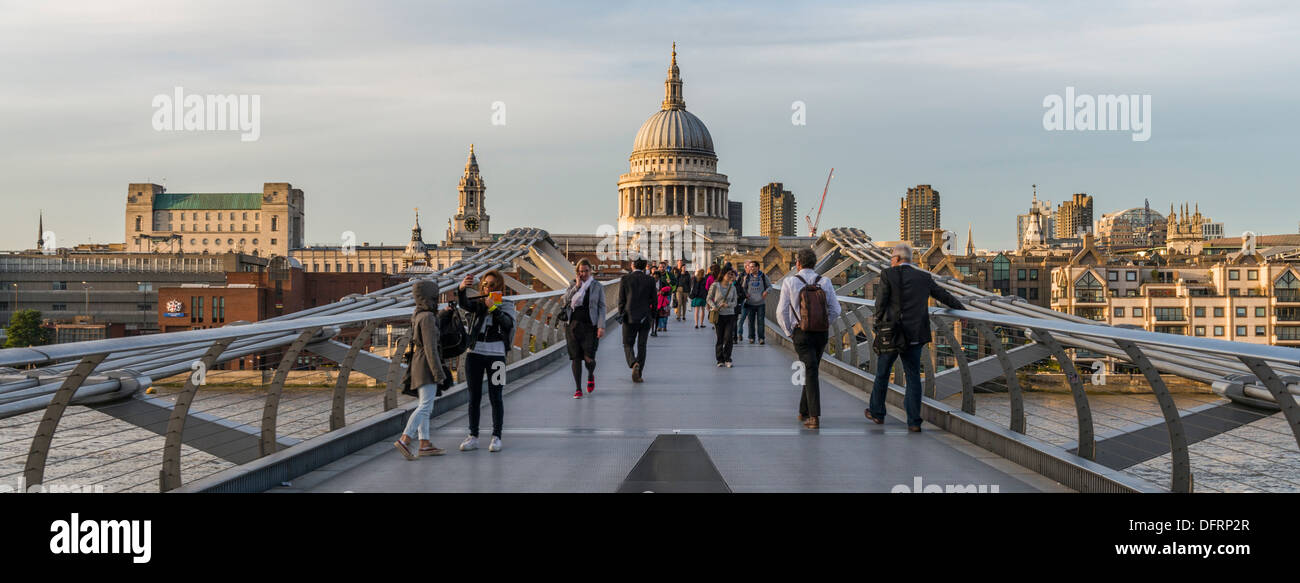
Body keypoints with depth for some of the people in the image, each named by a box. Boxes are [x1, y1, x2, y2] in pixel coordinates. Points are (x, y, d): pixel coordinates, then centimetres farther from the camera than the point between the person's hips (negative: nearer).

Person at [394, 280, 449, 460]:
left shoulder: (417, 315, 11)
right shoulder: (427, 317, -17)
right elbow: (430, 347, -20)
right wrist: (438, 373, -18)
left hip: (419, 362, 10)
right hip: (427, 365, -10)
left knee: (424, 406, 11)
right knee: (426, 406, -12)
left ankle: (425, 445, 14)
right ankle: (404, 440, -18)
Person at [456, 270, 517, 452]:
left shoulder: (507, 305, 6)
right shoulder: (477, 303, 8)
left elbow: (508, 323, -13)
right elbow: (464, 304, -15)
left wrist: (493, 308, -24)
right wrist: (461, 289, -35)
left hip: (496, 354, -2)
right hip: (475, 353, 2)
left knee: (495, 398, 0)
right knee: (474, 397, 7)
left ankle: (496, 437, 8)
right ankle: (473, 437, 13)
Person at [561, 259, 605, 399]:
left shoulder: (598, 287, 4)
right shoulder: (572, 286, 9)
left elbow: (601, 307, 1)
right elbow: (564, 302, -5)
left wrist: (601, 326, -8)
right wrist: (577, 286, -9)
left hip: (590, 326, -2)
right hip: (573, 325, 2)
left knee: (589, 358, -8)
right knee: (576, 357, 0)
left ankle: (591, 376, 26)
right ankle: (578, 389, 8)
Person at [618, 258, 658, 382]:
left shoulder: (625, 279, -5)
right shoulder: (650, 280, -1)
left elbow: (621, 300, -4)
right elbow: (654, 301, 2)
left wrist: (621, 316, 7)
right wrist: (652, 317, 13)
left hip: (629, 317, -1)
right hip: (645, 318, 1)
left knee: (628, 345, 9)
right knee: (641, 346, 9)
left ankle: (633, 364, -19)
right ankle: (638, 374, 8)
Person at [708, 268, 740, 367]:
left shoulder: (733, 287, 7)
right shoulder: (715, 285, -2)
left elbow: (734, 303, 7)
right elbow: (709, 298, 2)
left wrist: (727, 304, -13)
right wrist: (713, 306, -15)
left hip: (730, 315, 2)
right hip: (718, 315, -2)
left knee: (729, 338, -7)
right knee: (720, 338, 2)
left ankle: (727, 359, 4)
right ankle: (720, 360, 13)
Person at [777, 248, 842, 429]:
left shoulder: (790, 282, -4)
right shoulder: (825, 282, 3)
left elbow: (782, 311, -5)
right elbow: (835, 310, 2)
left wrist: (789, 332, 7)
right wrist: (823, 325, 14)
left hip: (802, 334, -3)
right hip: (822, 333, 3)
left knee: (811, 371, -7)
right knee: (812, 370, 18)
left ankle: (814, 416, -18)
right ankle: (804, 411, 29)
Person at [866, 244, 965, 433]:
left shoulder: (888, 274, -7)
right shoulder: (924, 276, 7)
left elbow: (881, 301, -12)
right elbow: (943, 295, 14)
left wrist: (879, 321, 4)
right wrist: (963, 310, 27)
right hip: (915, 335, 3)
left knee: (882, 373, 15)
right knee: (913, 376, 7)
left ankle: (877, 412, 28)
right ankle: (914, 422, 4)